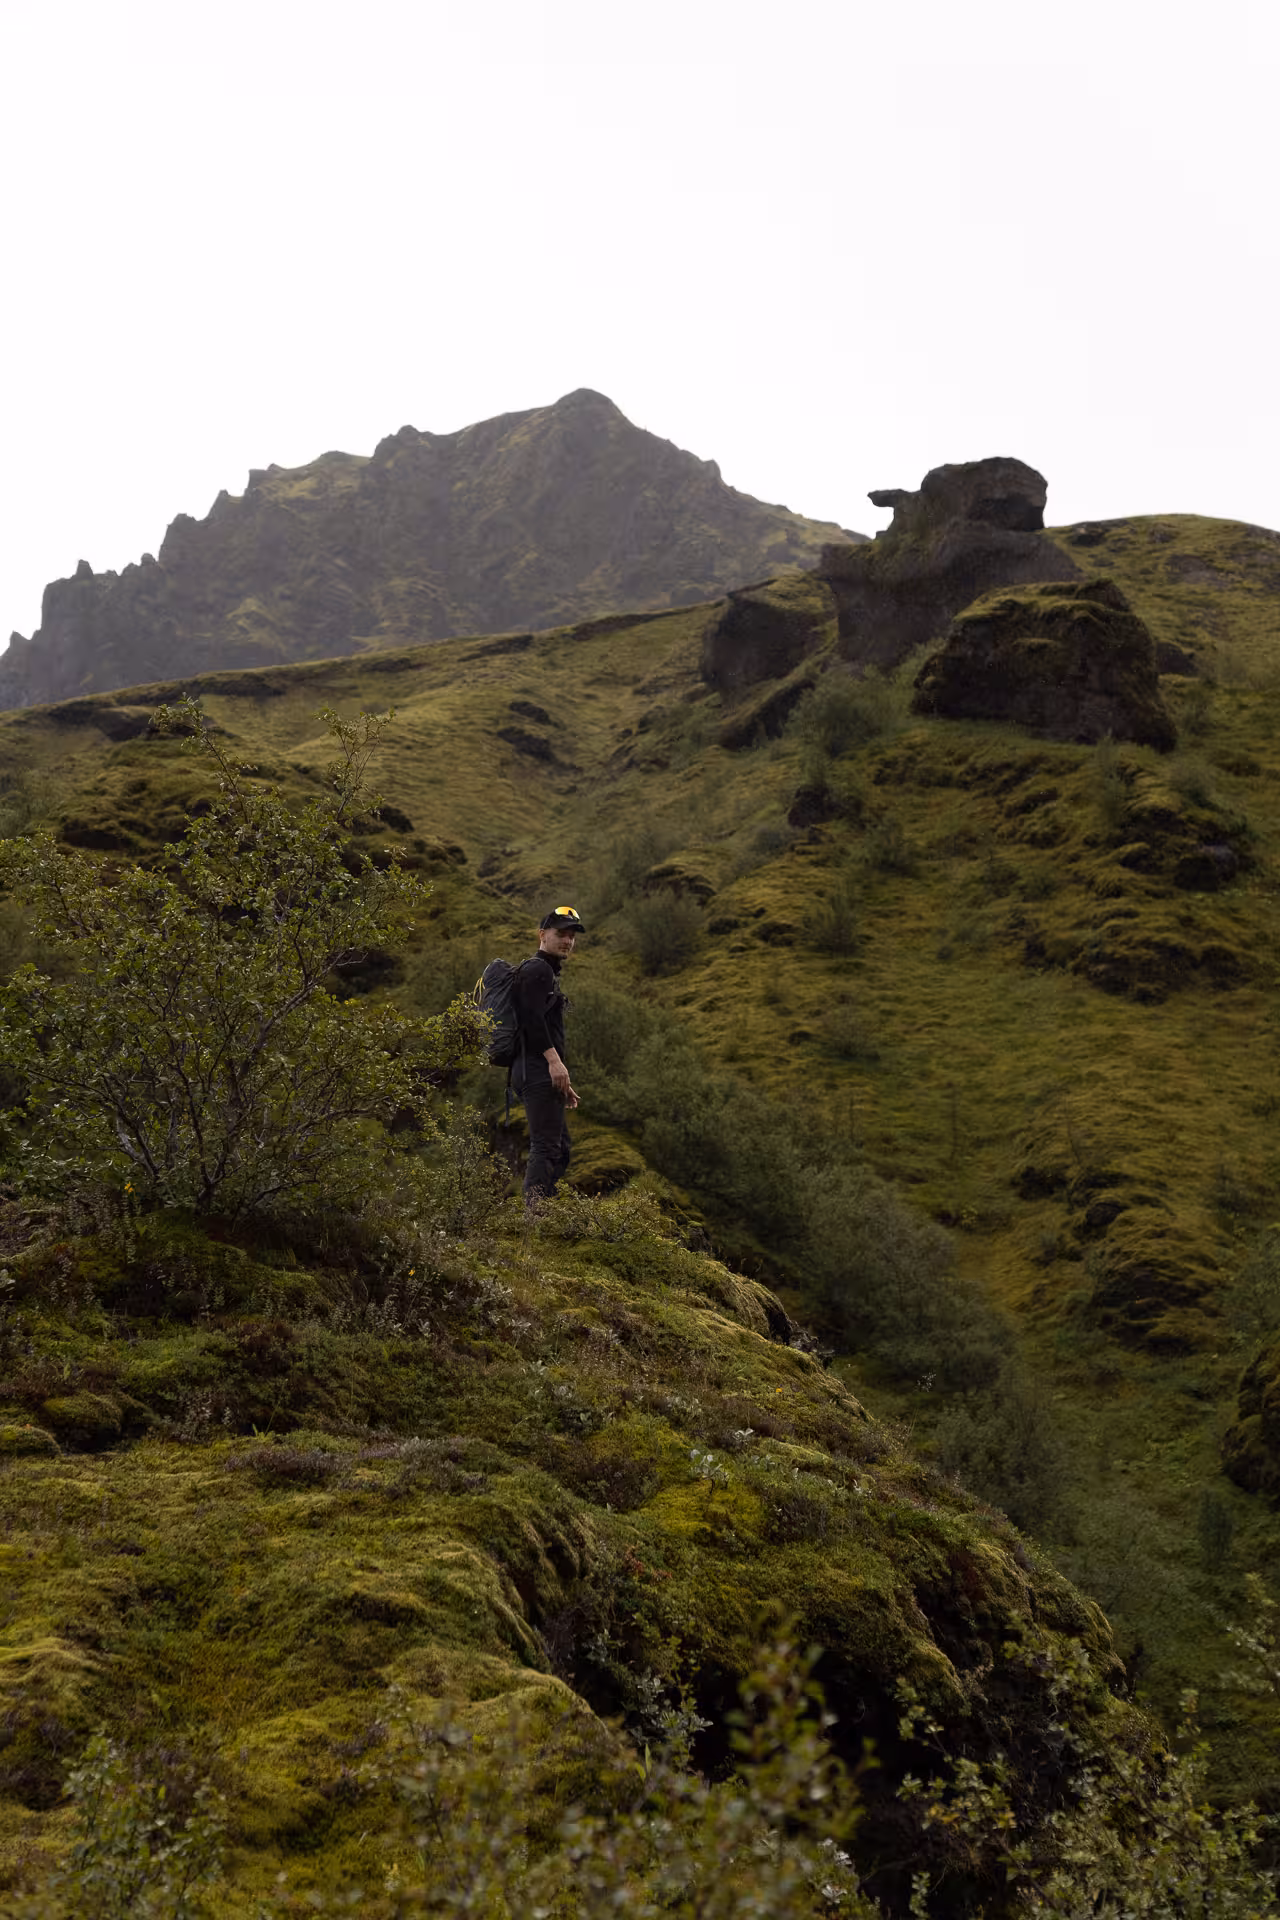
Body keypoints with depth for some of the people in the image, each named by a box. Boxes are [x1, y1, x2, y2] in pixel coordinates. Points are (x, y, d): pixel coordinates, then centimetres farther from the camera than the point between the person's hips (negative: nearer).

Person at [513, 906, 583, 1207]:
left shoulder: (549, 973, 27)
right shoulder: (537, 969, -5)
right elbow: (531, 1016, -21)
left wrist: (563, 1084, 26)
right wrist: (554, 1060, -27)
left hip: (544, 1076, 11)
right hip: (538, 1072, -11)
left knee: (560, 1149, 12)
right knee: (546, 1147, -16)